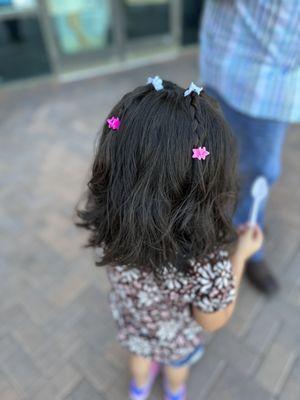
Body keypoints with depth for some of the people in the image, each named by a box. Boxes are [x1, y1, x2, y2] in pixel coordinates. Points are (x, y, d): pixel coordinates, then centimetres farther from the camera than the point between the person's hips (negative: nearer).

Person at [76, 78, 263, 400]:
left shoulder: (101, 211, -37)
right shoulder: (207, 264, -48)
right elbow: (213, 321, -24)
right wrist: (241, 253, -17)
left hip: (128, 321, 2)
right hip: (176, 339, -1)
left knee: (140, 354, 39)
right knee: (177, 365, 37)